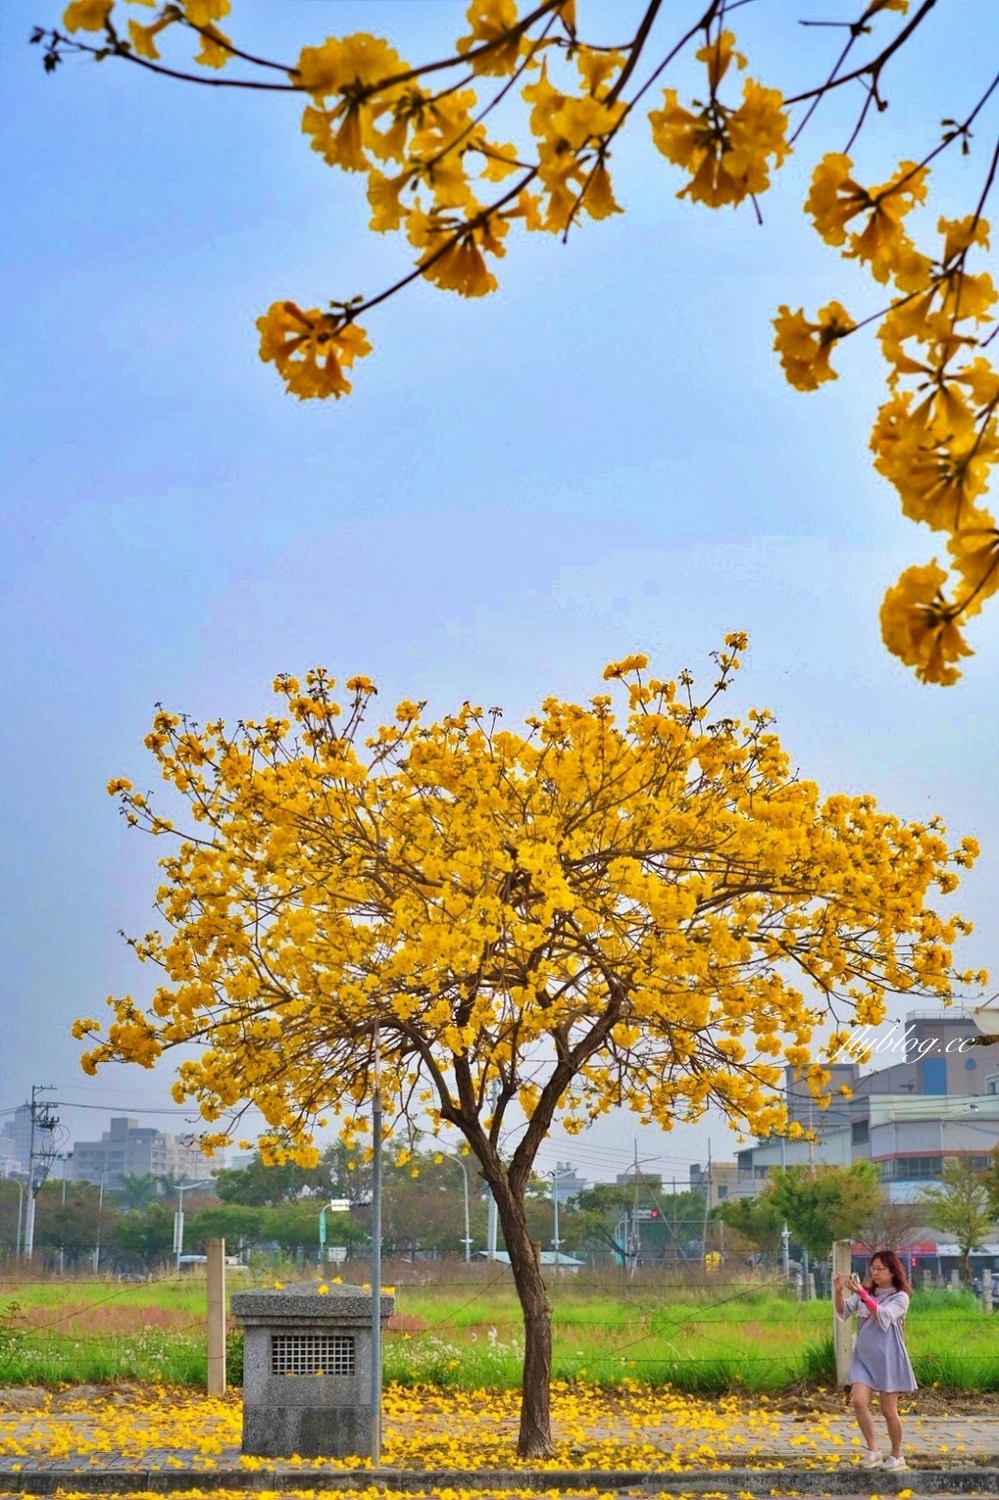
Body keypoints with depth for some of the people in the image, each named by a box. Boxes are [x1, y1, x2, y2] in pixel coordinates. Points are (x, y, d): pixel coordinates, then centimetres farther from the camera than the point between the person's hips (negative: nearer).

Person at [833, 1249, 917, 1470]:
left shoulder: (900, 1297, -6)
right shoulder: (866, 1293, 8)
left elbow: (884, 1317, -23)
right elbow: (843, 1311, -3)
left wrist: (862, 1294, -35)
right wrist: (838, 1292, -23)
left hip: (888, 1359, -4)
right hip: (863, 1357, 4)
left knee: (888, 1410, 3)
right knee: (859, 1401, -13)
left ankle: (897, 1456, 20)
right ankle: (873, 1451, -1)